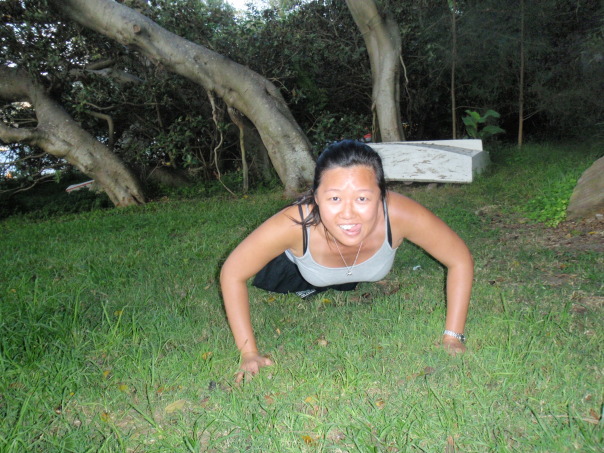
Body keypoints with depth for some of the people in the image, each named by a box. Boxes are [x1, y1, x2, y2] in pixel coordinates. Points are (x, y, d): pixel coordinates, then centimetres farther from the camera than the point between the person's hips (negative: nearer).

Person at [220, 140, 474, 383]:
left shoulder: (398, 214, -46)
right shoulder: (296, 224, -48)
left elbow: (460, 260, -29)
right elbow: (232, 274, -32)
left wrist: (453, 339, -29)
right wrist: (249, 353, -33)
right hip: (299, 268, -1)